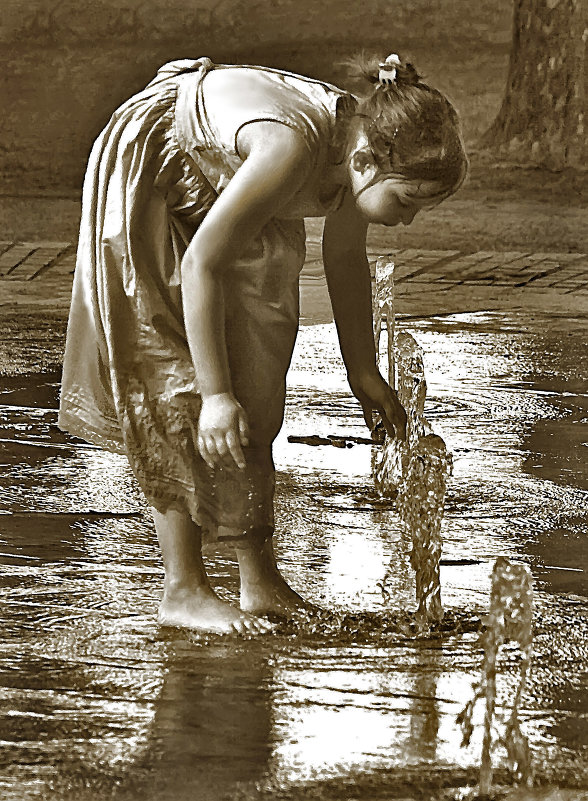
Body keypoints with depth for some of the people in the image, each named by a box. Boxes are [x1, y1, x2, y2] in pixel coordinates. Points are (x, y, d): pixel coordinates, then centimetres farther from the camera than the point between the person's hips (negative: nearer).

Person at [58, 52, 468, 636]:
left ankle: (259, 576, 8)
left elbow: (345, 260, 2)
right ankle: (183, 592, -5)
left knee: (255, 389, 4)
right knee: (175, 393, -9)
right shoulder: (292, 150, -40)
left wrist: (363, 374, 12)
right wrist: (215, 393, -31)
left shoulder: (362, 147, -17)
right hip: (149, 177, -8)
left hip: (218, 182, 8)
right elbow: (200, 264, -34)